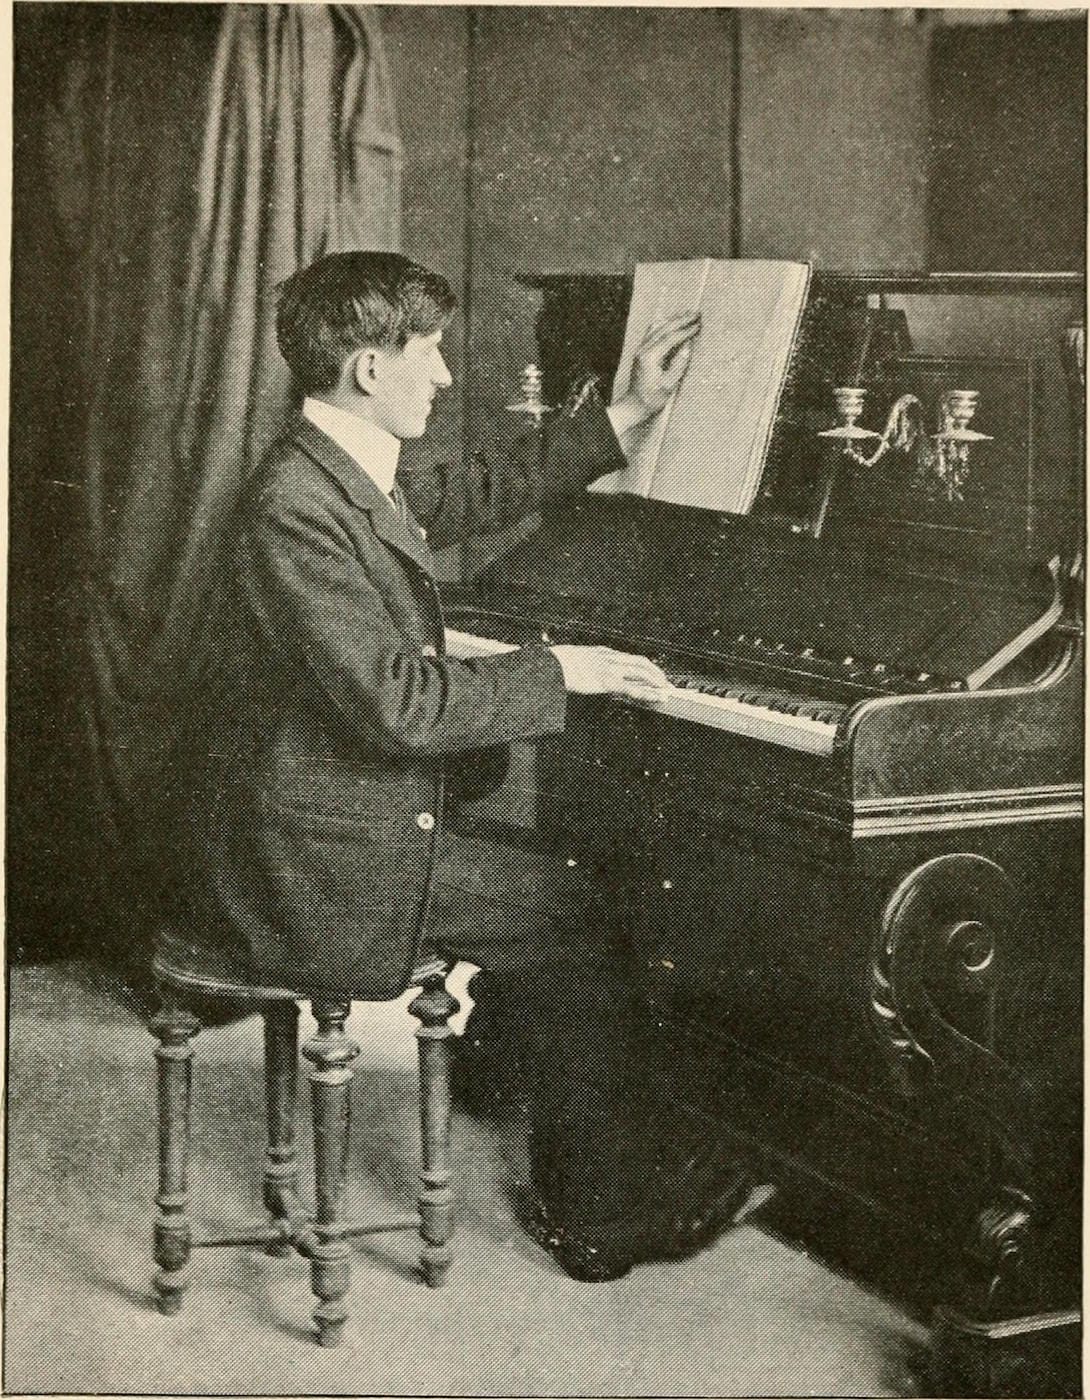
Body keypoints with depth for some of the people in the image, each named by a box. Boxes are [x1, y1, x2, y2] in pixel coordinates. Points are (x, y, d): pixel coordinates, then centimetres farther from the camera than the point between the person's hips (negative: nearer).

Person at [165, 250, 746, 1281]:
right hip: (310, 862, -10)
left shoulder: (345, 477, 8)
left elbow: (477, 496, 25)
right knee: (570, 915, -5)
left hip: (332, 819, 10)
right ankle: (601, 1213, 10)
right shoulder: (296, 510, -24)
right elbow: (399, 704, -28)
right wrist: (561, 671, -17)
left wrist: (630, 413, 26)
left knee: (554, 891, 16)